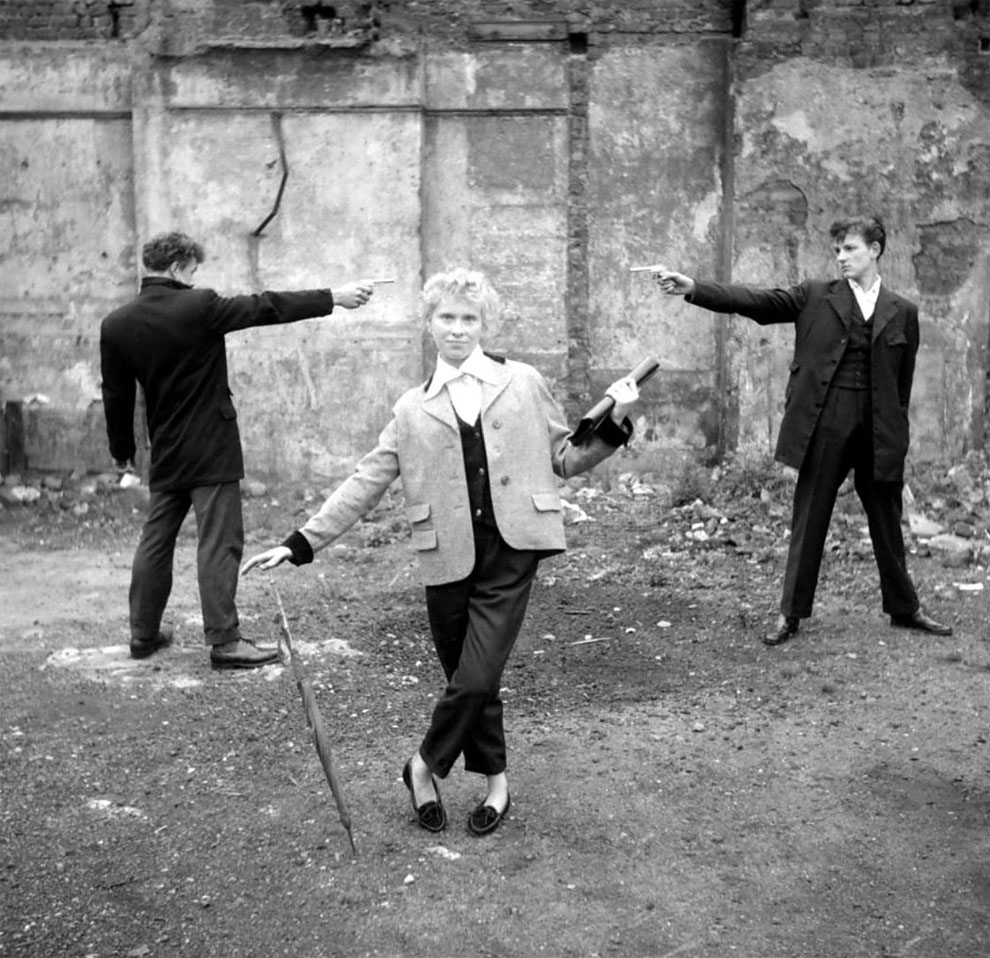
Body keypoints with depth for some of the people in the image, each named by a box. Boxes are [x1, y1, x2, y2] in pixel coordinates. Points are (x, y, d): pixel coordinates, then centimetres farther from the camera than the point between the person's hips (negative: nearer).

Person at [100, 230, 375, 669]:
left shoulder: (116, 325, 1)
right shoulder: (198, 307, -14)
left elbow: (116, 395, 7)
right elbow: (267, 308, -12)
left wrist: (121, 451, 19)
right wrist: (333, 297, -5)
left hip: (165, 455, 6)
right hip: (211, 450, -6)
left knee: (156, 540, 15)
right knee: (219, 543, -3)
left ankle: (144, 633, 24)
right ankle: (224, 641, -1)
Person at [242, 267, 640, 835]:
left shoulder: (524, 384, 9)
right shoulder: (413, 409, 11)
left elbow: (565, 459, 14)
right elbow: (365, 484, 9)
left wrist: (613, 424, -4)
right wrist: (300, 544, 3)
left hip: (511, 555, -1)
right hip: (449, 561, 2)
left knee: (477, 679, -9)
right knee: (470, 680, 8)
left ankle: (426, 767, 15)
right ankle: (496, 781, 29)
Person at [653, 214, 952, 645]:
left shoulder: (902, 312, 7)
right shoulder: (814, 296, 4)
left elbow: (903, 382, 8)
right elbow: (755, 301, -6)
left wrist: (896, 433, 4)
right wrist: (691, 288, -18)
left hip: (879, 431, 1)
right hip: (824, 425, -1)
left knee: (887, 521, 12)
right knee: (808, 521, 3)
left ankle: (904, 608, 28)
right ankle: (791, 614, 11)